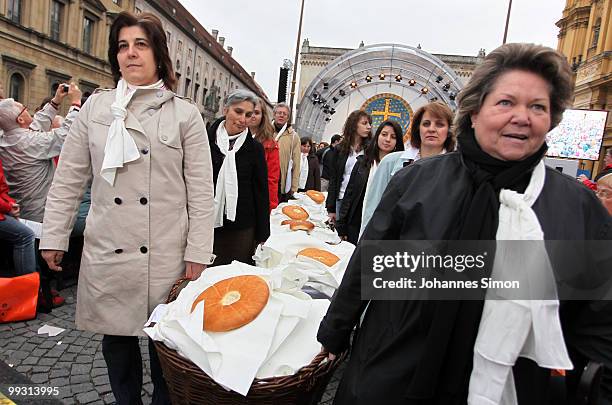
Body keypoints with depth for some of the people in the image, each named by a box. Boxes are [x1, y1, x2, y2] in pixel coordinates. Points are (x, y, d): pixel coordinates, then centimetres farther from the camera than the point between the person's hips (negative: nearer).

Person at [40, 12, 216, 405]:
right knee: (117, 340, 15)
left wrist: (198, 253, -7)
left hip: (166, 255, -2)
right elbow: (68, 179, 9)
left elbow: (201, 190, -3)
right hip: (108, 253, 3)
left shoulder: (185, 113, -1)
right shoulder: (96, 106, 6)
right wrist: (54, 237, 6)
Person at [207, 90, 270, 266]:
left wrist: (262, 235, 2)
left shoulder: (255, 148, 2)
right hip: (207, 224, 0)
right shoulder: (206, 140, 1)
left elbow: (261, 193, 4)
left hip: (242, 228, 0)